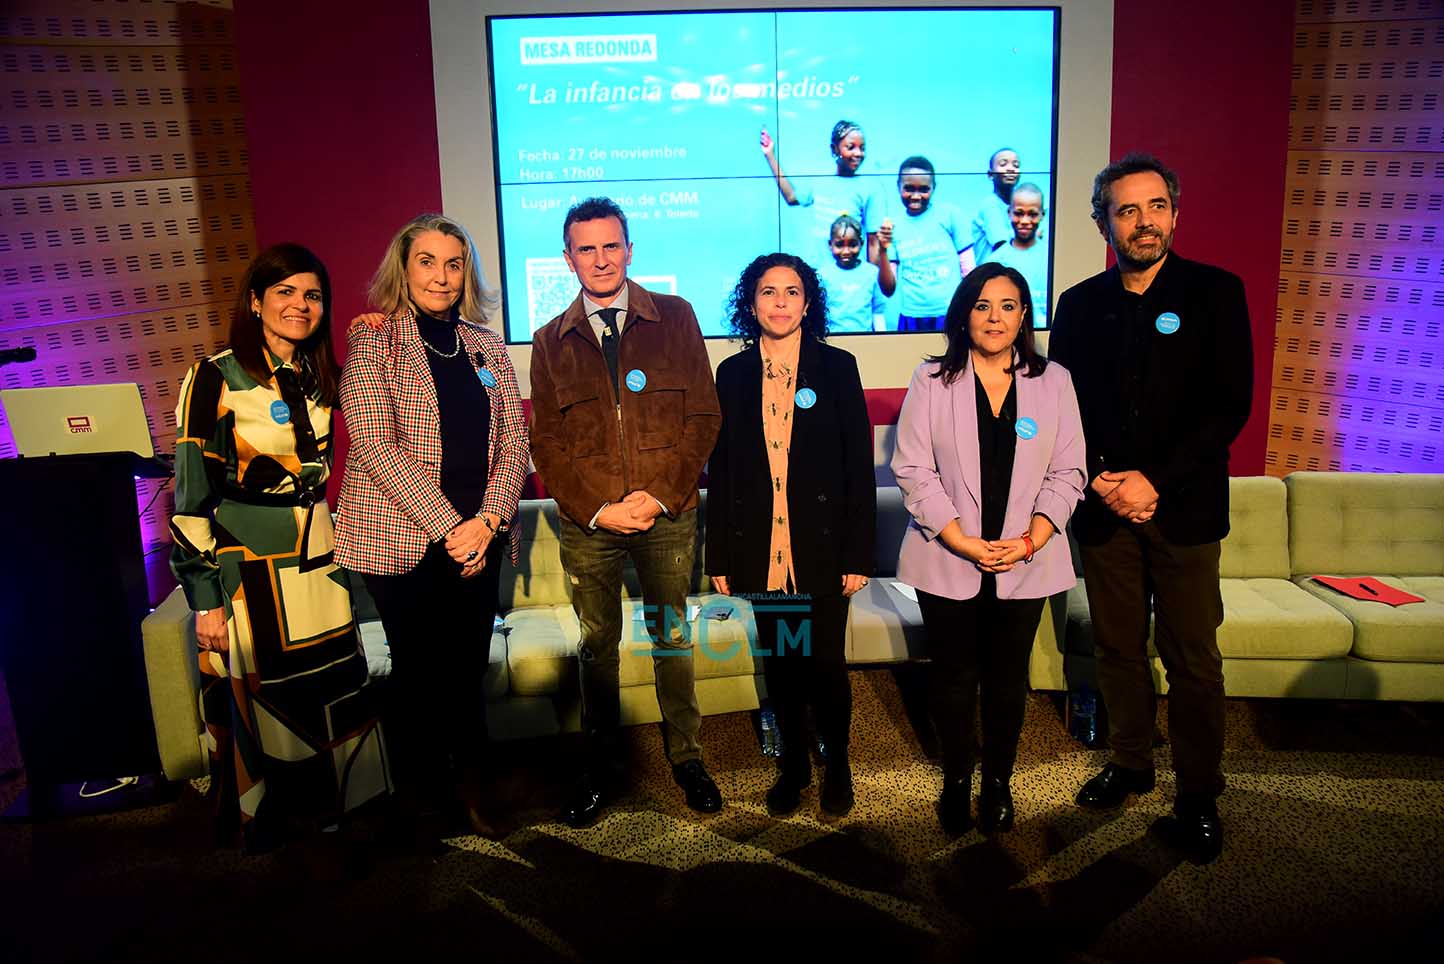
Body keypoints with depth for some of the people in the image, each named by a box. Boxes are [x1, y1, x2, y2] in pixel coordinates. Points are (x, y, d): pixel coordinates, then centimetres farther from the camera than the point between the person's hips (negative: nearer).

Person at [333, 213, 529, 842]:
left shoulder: (486, 348, 11)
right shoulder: (373, 341, -2)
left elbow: (512, 442, 7)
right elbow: (376, 445, -12)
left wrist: (488, 519, -8)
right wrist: (448, 527, -16)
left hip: (477, 537, 4)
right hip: (402, 537, -3)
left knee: (467, 671, 9)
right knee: (418, 674, 6)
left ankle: (470, 790, 29)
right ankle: (425, 807, 24)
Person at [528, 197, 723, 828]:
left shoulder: (675, 319, 4)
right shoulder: (551, 342, 7)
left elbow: (703, 416, -1)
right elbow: (545, 442, 4)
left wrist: (659, 495, -10)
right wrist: (598, 509, -9)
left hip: (667, 516, -1)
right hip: (587, 523, 1)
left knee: (672, 639, 10)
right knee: (598, 645, 10)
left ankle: (686, 757, 26)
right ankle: (601, 769, 25)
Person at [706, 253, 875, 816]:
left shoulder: (837, 367, 0)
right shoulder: (733, 374, 6)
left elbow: (860, 466, -2)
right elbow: (720, 468, 7)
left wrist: (858, 554, -6)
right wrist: (719, 557, 4)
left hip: (822, 546, -2)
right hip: (760, 548, 2)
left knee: (824, 661, 2)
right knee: (779, 662, 11)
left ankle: (837, 764, 25)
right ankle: (793, 763, 30)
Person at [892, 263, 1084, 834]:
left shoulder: (1053, 382, 4)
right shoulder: (932, 380, -1)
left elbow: (1066, 473, 3)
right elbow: (913, 470, -6)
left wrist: (1029, 540, -11)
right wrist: (965, 543, -13)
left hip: (1025, 564, 1)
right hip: (947, 562, -1)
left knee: (1008, 678, 10)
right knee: (953, 676, 8)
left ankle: (998, 782, 28)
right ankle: (956, 781, 27)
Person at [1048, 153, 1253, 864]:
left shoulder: (1215, 292, -2)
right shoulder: (1079, 305, 7)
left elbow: (1229, 405, -8)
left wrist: (1154, 482, -14)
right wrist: (1099, 481, -8)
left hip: (1183, 507, -2)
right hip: (1104, 509, 3)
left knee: (1192, 659, 2)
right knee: (1118, 647, 12)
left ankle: (1199, 798, 16)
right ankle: (1129, 764, 30)